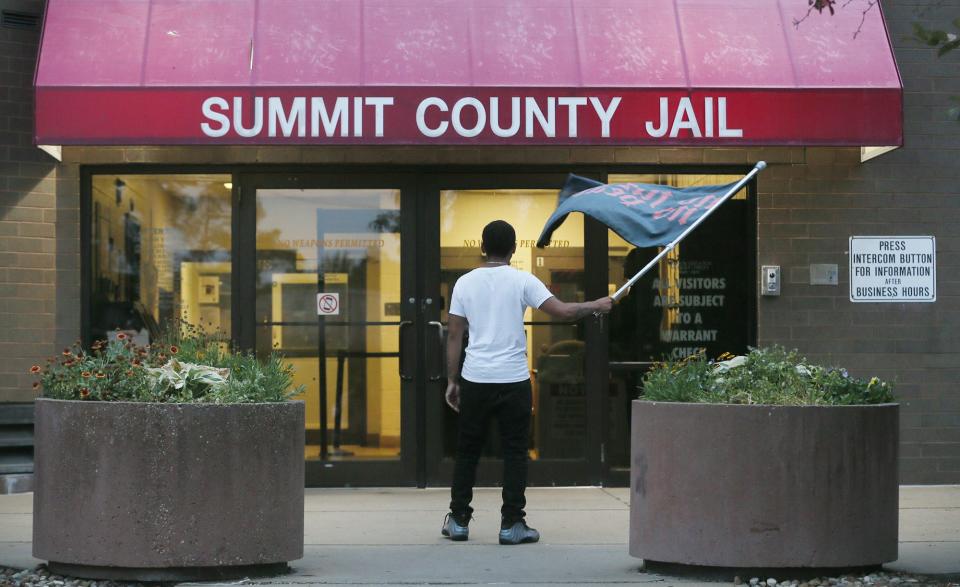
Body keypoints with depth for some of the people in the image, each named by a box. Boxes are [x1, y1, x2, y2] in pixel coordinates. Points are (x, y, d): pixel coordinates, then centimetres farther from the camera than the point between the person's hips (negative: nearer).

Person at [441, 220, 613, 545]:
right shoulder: (522, 281, -4)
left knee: (467, 451, 11)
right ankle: (511, 524, 3)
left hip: (474, 380, 2)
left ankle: (458, 520, 13)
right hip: (513, 380, -2)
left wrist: (452, 381, 10)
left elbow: (454, 335, 4)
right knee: (514, 453, 5)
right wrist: (596, 306, 8)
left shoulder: (465, 283, 3)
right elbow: (562, 311, -9)